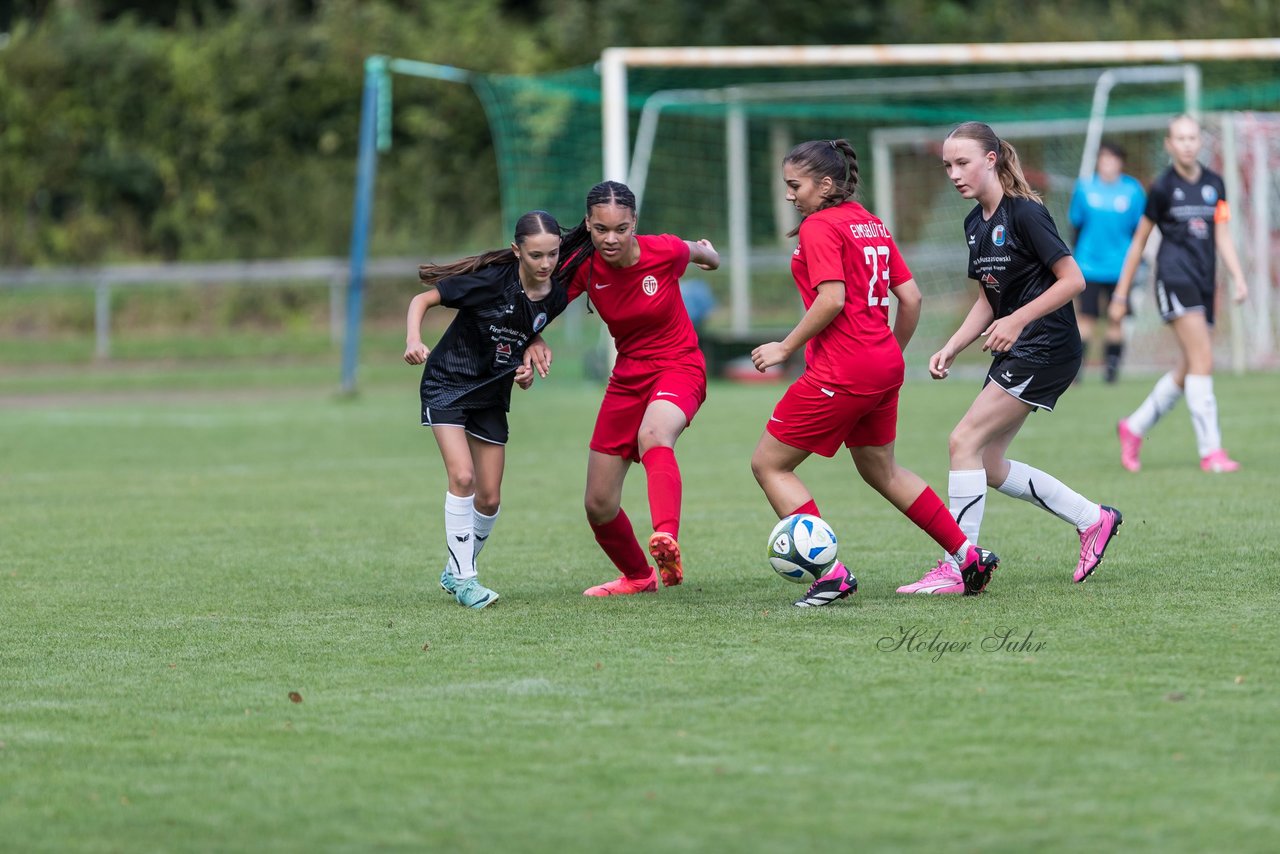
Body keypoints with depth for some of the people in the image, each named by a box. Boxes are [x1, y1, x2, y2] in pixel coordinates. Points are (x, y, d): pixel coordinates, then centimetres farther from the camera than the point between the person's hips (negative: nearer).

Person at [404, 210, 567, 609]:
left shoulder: (555, 297, -6)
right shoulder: (491, 279, -22)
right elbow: (423, 299, -14)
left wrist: (528, 368, -5)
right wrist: (413, 340, -32)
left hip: (492, 394, 5)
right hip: (447, 384, -5)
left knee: (489, 499, 5)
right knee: (463, 477, -20)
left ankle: (454, 572, 27)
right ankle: (464, 580, -11)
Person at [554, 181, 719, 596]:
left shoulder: (664, 252, -17)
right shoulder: (584, 267, -13)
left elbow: (697, 251, 7)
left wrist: (710, 256, 30)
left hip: (678, 367, -4)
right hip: (627, 376, 4)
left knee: (653, 435, -40)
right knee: (598, 506, 6)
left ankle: (666, 542, -62)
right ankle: (639, 576, 35)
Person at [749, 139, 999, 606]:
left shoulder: (819, 226, -11)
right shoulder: (871, 224, 14)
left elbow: (831, 300, -22)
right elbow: (911, 297, 13)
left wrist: (786, 348, -13)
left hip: (840, 370, -9)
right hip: (884, 366, 9)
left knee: (769, 464, 1)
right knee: (880, 470, 26)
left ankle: (832, 572, -6)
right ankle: (969, 554, 25)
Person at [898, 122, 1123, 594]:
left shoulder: (1025, 213, -16)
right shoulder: (975, 223, 10)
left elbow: (1073, 279, -17)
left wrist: (1018, 320, -24)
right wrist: (951, 348, 6)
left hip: (1047, 347, -9)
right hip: (1014, 350, 9)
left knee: (965, 441, -13)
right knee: (989, 467, 8)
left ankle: (955, 567, -9)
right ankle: (1093, 519, 21)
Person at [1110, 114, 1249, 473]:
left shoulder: (1214, 184, 11)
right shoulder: (1164, 187, -1)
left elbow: (1222, 235, 10)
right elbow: (1139, 242, 5)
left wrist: (1238, 277, -5)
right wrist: (1120, 295, 6)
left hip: (1204, 282, 6)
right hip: (1175, 278, -6)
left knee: (1188, 371, 9)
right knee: (1202, 361, -17)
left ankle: (1133, 427, 27)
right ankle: (1210, 451, -18)